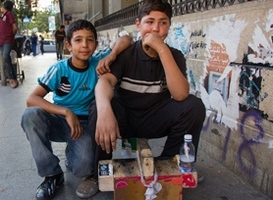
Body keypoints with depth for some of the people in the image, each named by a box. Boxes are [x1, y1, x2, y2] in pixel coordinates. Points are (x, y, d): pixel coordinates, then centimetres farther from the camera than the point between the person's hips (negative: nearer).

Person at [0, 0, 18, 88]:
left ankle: (11, 78, -18)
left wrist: (10, 36, 5)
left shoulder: (9, 14, -1)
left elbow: (15, 28, -7)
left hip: (8, 41, -9)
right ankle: (13, 78, 7)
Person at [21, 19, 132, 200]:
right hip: (59, 122, 1)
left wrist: (112, 55, -28)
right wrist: (66, 112, -32)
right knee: (31, 115, -30)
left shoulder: (98, 62, -9)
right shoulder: (59, 69, -13)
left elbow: (126, 39, -8)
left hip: (85, 125, -1)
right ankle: (53, 174, -12)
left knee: (83, 167, -28)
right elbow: (31, 99, -21)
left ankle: (73, 154, 14)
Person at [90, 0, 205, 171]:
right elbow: (105, 81, -28)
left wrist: (163, 50, -31)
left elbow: (181, 95, -24)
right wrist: (104, 111, -51)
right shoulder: (124, 53, -9)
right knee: (98, 107, -32)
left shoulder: (174, 56, -6)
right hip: (124, 118, -1)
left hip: (155, 120, 2)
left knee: (194, 106, -23)